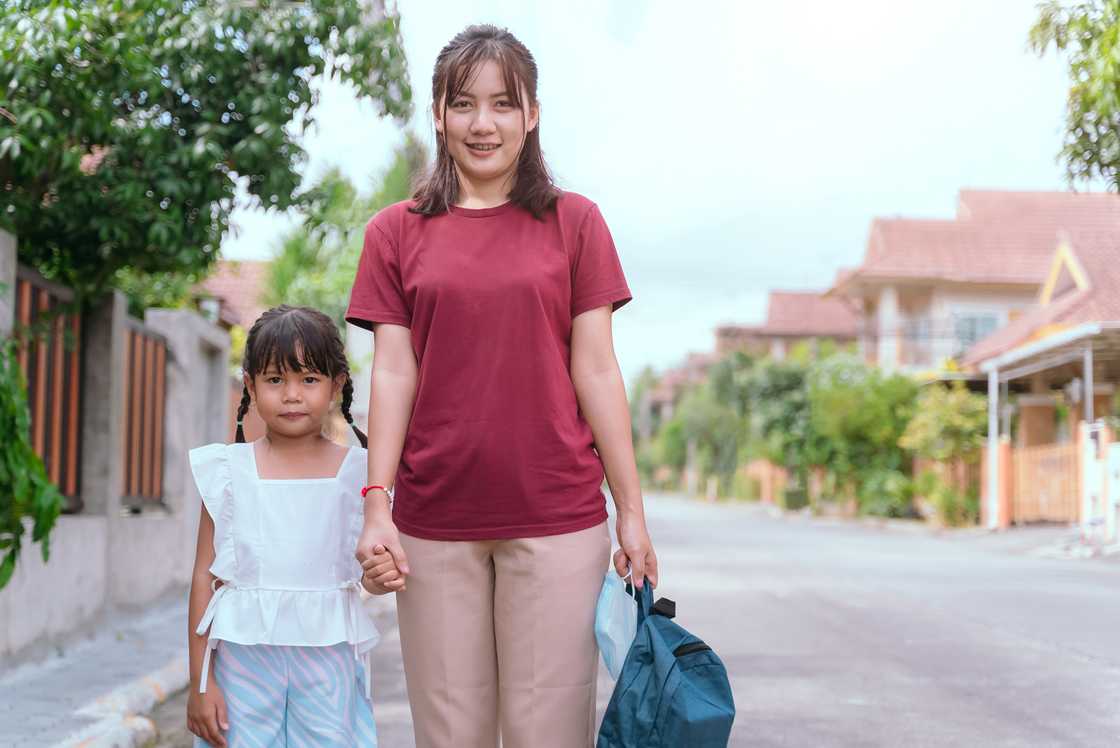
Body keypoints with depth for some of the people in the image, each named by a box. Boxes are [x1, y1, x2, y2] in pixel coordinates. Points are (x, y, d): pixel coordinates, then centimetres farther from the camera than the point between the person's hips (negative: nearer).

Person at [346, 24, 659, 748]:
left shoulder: (574, 222, 7)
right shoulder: (397, 233, 9)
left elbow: (596, 369, 4)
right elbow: (393, 374, 5)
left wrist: (632, 511, 1)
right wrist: (377, 506, -4)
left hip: (557, 522, -1)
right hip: (433, 526, 1)